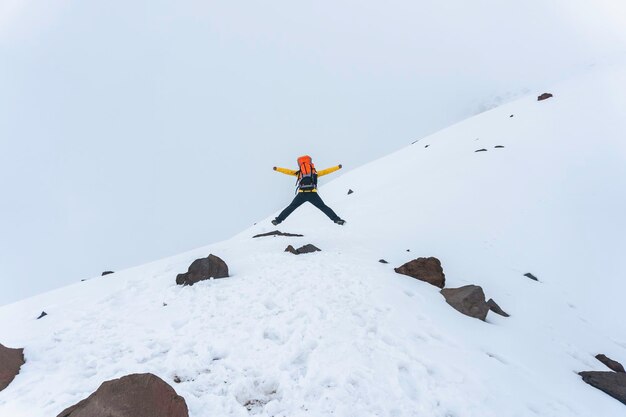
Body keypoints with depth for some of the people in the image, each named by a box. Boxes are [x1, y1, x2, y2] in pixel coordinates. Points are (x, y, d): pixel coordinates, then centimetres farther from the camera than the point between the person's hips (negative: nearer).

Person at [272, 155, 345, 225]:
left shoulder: (299, 173, 19)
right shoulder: (315, 172, 19)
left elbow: (288, 171, 25)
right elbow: (326, 171, 23)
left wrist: (277, 168, 37)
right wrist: (338, 167, 34)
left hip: (302, 194, 0)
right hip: (313, 194, 0)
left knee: (291, 207, 13)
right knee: (324, 207, 5)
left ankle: (278, 220, 11)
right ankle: (336, 219, -6)